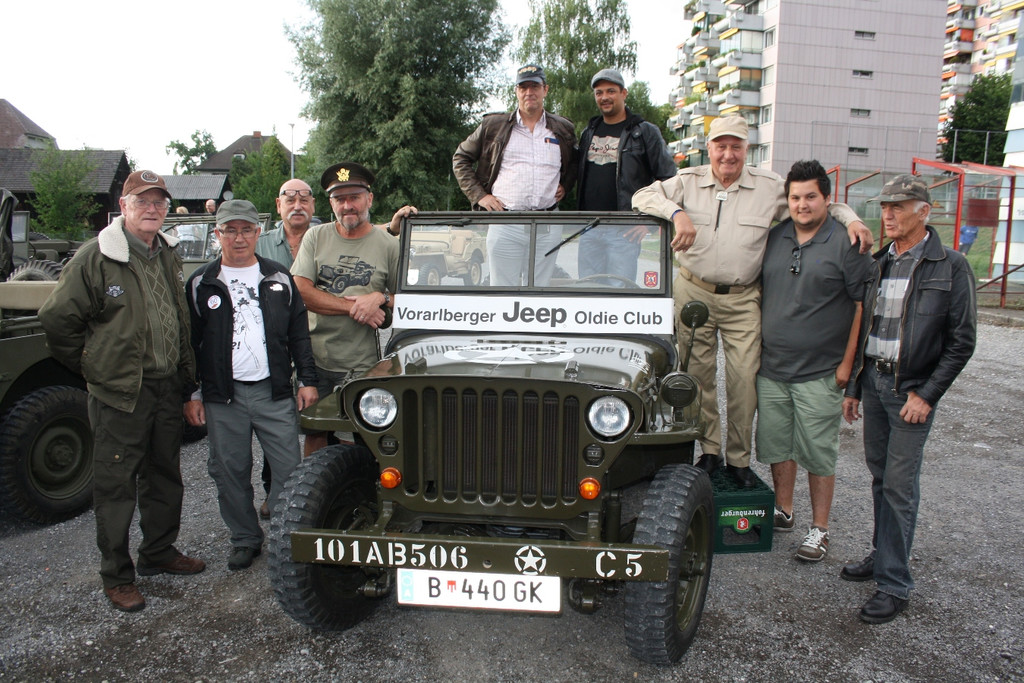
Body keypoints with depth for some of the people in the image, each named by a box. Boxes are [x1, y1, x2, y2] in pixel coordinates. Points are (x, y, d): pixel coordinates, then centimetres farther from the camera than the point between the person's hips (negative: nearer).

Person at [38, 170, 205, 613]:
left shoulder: (168, 255, 9)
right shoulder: (95, 257, -12)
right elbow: (57, 318, -9)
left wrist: (185, 373, 14)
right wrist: (91, 366, -2)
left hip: (167, 387, 6)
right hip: (119, 393, -6)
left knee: (165, 476, 17)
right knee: (116, 486, 4)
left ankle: (158, 552, 35)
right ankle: (116, 576, 18)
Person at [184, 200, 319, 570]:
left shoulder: (279, 279, 8)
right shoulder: (201, 284, 5)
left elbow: (299, 334, 10)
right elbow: (189, 342, 6)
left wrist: (307, 380, 4)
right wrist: (191, 393, 2)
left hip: (274, 391, 0)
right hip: (223, 396, 0)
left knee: (290, 470, -1)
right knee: (230, 473, 8)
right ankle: (245, 540, 25)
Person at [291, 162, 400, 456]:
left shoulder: (388, 246, 2)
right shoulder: (316, 236, 5)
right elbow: (300, 291, -6)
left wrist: (380, 299, -15)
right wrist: (354, 307, -13)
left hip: (361, 365, -1)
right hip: (315, 358, 2)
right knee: (315, 434, 10)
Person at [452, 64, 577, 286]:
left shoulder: (563, 130, 14)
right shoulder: (493, 125, 9)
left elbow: (575, 163, 30)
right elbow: (461, 159, 14)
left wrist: (565, 185, 10)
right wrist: (479, 195, 3)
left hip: (547, 225, 2)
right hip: (504, 223, -1)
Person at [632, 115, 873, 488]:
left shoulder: (771, 186, 2)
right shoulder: (688, 181, 3)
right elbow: (643, 196, -5)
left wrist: (851, 220, -7)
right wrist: (677, 213, -22)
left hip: (742, 300, 0)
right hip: (693, 293, 1)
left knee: (744, 379, -3)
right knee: (698, 375, 7)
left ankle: (739, 458, 12)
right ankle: (709, 450, 22)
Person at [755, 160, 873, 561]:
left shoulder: (846, 244, -7)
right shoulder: (773, 238, 7)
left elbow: (864, 305, -8)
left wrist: (847, 364, -12)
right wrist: (756, 347, 10)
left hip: (820, 373, -5)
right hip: (771, 368, 5)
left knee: (818, 454, 4)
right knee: (777, 447, 14)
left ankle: (819, 531, 17)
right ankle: (782, 513, 32)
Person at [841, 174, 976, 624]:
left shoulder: (950, 267, -7)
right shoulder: (877, 264, 9)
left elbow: (962, 340, -7)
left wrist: (926, 395, -12)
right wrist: (853, 387, 14)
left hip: (913, 389, -5)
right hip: (873, 382, 5)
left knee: (899, 486, -3)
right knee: (879, 477, 14)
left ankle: (894, 584, 6)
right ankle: (883, 555, 29)